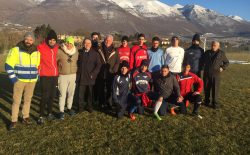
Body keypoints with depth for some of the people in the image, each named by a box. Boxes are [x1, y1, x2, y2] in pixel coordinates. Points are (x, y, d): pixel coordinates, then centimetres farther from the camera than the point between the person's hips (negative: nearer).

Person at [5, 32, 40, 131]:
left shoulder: (36, 52, 4)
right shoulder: (16, 50, -9)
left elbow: (38, 65, 19)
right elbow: (8, 65, -7)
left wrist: (37, 76, 11)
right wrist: (13, 78, -12)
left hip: (32, 81, 4)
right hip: (19, 80, -4)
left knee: (28, 100, 12)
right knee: (16, 101, 0)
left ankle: (25, 117, 26)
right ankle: (14, 121, 11)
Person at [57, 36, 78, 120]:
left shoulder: (76, 52, 3)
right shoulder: (60, 51, -8)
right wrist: (58, 70, 1)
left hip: (73, 75, 4)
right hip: (63, 76, -3)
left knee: (71, 93, 13)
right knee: (62, 94, -2)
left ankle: (69, 108, 29)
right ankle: (61, 111, 9)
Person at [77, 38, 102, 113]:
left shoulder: (95, 53, 3)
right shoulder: (79, 52, 7)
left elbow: (98, 65, -1)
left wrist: (93, 74, -9)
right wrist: (78, 73, -1)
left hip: (90, 77, -1)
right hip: (81, 77, 1)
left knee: (90, 93, 8)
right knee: (81, 93, 5)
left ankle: (90, 107, 23)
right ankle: (81, 107, 19)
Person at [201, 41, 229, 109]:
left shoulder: (221, 53, 2)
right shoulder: (207, 52, 8)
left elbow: (227, 62, 13)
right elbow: (202, 61, 22)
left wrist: (222, 68, -1)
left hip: (216, 74, -2)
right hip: (207, 74, 3)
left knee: (215, 89, -1)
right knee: (206, 88, 8)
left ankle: (215, 103, 10)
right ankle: (207, 101, 24)